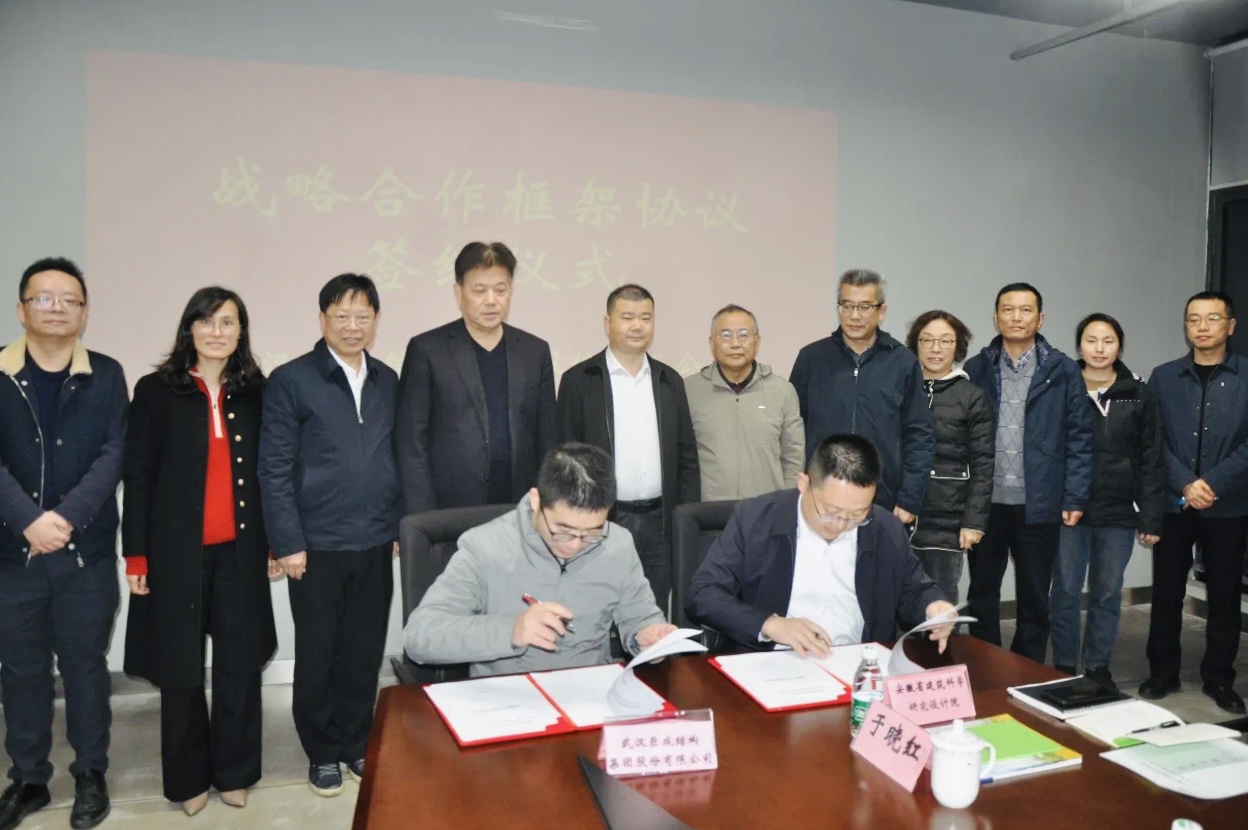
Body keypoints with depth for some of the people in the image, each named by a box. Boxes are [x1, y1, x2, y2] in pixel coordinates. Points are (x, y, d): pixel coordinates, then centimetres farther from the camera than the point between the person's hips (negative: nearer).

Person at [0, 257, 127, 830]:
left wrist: (65, 517, -18)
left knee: (85, 665, 10)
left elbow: (113, 456, -6)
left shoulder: (106, 376, 1)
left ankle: (90, 774, 25)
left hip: (88, 551, 0)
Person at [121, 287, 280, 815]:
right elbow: (137, 477, -2)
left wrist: (276, 542, 7)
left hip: (240, 551, 2)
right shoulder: (156, 391, -1)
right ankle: (188, 778, 26)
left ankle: (234, 772, 24)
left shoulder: (257, 393, 5)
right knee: (180, 667, 9)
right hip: (177, 550, -2)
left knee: (240, 663, 7)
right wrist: (136, 554, -5)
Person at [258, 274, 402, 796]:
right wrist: (288, 542, -11)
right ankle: (322, 753, 28)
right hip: (317, 546, -3)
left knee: (365, 653, 13)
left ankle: (356, 744, 30)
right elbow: (275, 470, -8)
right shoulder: (291, 380, -6)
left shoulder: (388, 381, 8)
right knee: (317, 655, 11)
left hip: (376, 544, 4)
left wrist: (401, 526, 8)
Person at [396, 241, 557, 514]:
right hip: (449, 513, -2)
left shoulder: (535, 351, 8)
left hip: (521, 512, 3)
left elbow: (546, 440, 10)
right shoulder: (427, 350, -1)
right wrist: (424, 520, -8)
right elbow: (411, 442, -3)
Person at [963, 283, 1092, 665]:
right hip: (986, 503, 1)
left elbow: (1079, 437, 0)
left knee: (1034, 600, 11)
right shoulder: (976, 369, 3)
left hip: (1039, 505, -1)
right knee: (982, 595, 12)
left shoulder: (1063, 371, 0)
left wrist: (1075, 498, -5)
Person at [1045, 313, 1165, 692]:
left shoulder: (1139, 395, 2)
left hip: (1120, 513, 1)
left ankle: (1098, 666, 26)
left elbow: (1152, 461, 2)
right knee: (1066, 592, 6)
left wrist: (1151, 517, -2)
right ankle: (1064, 667, 20)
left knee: (1107, 594, 12)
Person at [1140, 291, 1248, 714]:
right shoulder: (1163, 377, 5)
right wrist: (1186, 485, -13)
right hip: (1172, 504, 1)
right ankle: (1163, 673, 18)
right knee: (1166, 592, 6)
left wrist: (1212, 483, -14)